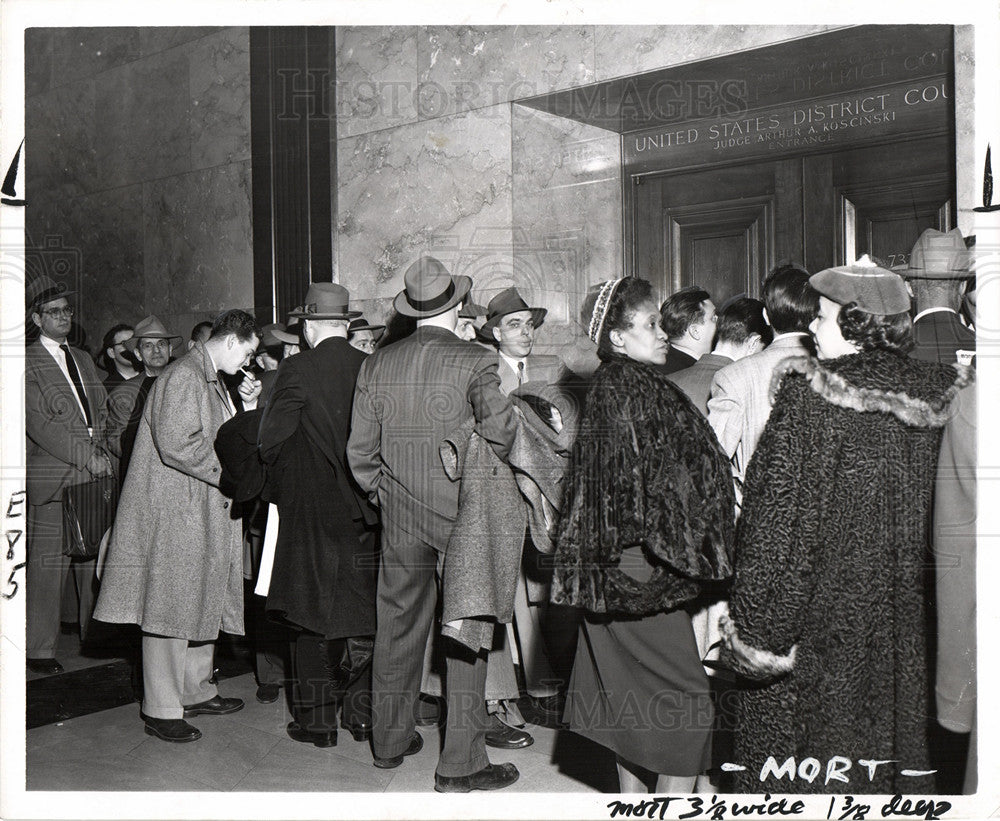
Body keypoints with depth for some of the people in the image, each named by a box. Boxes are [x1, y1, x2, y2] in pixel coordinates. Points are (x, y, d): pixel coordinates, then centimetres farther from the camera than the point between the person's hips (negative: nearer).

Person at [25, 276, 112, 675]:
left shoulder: (83, 359, 20)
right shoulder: (27, 362, -3)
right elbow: (40, 424, -11)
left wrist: (101, 452, 2)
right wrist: (87, 458, -14)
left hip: (94, 476, 6)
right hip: (51, 478, -6)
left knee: (93, 559, 9)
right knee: (47, 564, -3)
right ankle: (40, 649, 7)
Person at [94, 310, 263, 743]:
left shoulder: (211, 380, 18)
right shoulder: (183, 375, -15)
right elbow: (177, 445, -24)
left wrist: (245, 406, 8)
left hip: (204, 512, 10)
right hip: (175, 512, -10)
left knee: (204, 600, 15)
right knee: (171, 605, -3)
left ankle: (195, 690, 27)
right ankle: (161, 709, 6)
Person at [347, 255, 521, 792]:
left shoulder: (375, 365, 2)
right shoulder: (475, 363, -10)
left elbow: (360, 450, 3)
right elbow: (500, 432, -20)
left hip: (400, 518, 4)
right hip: (463, 514, -4)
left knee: (397, 630, 15)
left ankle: (390, 741, 30)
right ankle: (460, 763, 10)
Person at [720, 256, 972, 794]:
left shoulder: (810, 395, -17)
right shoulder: (932, 397, -1)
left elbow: (778, 518, -17)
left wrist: (754, 629, -12)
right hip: (898, 618, 6)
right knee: (892, 735, 18)